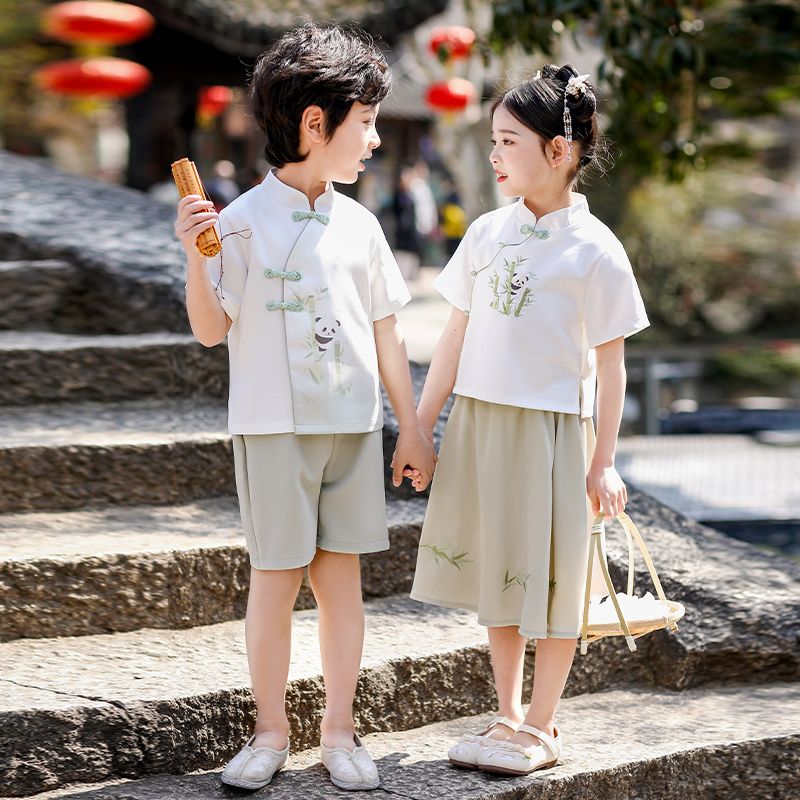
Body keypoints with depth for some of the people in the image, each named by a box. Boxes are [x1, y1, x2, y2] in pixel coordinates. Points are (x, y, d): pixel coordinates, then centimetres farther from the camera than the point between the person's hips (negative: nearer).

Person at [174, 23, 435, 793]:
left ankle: (339, 731, 15)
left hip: (353, 425, 4)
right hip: (273, 426, -4)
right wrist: (194, 255, -20)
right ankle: (270, 732, 14)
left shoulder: (359, 224, 6)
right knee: (275, 576, 2)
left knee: (341, 573, 6)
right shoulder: (244, 221, -6)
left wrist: (412, 425, 12)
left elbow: (385, 331, 12)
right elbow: (212, 330, -5)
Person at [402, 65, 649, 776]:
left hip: (550, 426, -5)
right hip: (477, 421, 5)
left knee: (552, 580, 3)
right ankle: (508, 715, 26)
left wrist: (604, 460, -6)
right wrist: (421, 427, 9)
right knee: (496, 574, 13)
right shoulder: (487, 234, 5)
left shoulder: (593, 250, -8)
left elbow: (610, 363, -5)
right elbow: (458, 335, 10)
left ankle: (541, 728, 17)